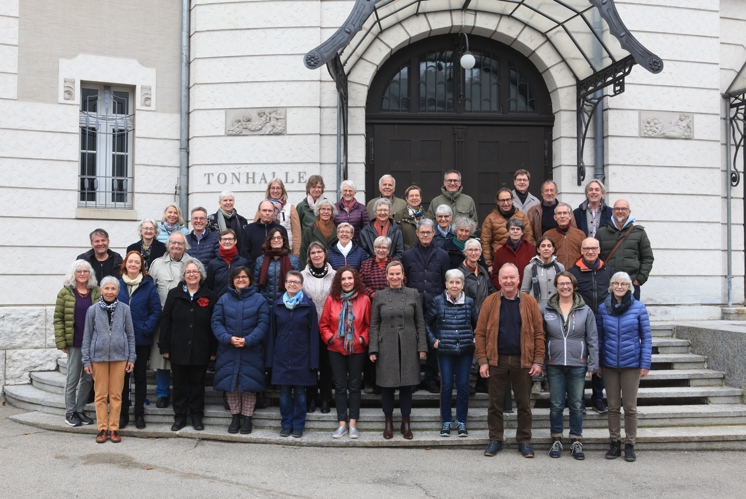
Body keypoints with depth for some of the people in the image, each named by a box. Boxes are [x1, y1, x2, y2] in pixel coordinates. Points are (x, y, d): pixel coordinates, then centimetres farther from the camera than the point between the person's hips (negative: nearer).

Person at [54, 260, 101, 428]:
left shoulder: (97, 292, 6)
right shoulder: (65, 292, 0)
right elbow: (58, 318, -1)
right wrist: (61, 342, -7)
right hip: (74, 343, -3)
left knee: (88, 378, 9)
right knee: (73, 377, 3)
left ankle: (80, 409, 22)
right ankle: (70, 411, 16)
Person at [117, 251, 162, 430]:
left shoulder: (148, 285, -2)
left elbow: (156, 310, -4)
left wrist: (147, 328, -15)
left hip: (142, 340, -1)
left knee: (140, 376, 8)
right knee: (122, 376, 8)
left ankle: (139, 414, 17)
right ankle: (122, 414, 18)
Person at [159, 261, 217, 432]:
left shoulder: (209, 296, 1)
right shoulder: (174, 294, 3)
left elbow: (214, 325, 0)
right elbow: (165, 321, 2)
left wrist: (213, 350, -4)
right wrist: (165, 347, -3)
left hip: (200, 351, -1)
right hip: (178, 350, 1)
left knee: (197, 384, 9)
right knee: (179, 384, 8)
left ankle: (197, 416, 20)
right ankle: (179, 417, 19)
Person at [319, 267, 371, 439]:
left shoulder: (364, 299, -3)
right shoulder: (331, 299, -2)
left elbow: (369, 324, 2)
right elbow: (323, 324, 3)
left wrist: (363, 338, -12)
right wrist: (330, 337, -11)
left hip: (357, 350, -1)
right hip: (336, 349, 1)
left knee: (354, 386, 6)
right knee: (340, 386, 7)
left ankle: (353, 424, 14)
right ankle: (342, 424, 14)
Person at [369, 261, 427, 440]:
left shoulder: (413, 294, 4)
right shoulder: (379, 296, 3)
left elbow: (420, 322, 5)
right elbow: (374, 324, 2)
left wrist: (422, 346, -1)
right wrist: (373, 349, -4)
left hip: (408, 347, 1)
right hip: (386, 347, 0)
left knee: (407, 385, 6)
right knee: (387, 385, 4)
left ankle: (406, 423, 18)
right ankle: (388, 423, 18)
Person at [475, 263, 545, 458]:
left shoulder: (529, 302, 1)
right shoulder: (490, 302, 0)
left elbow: (539, 333, 1)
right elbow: (480, 333, -1)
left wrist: (538, 361, -5)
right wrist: (482, 361, -7)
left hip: (522, 361, 0)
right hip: (496, 360, 0)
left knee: (524, 404, 9)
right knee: (495, 403, 8)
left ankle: (524, 440, 21)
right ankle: (495, 439, 21)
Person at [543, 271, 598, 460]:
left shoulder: (585, 311, 1)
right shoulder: (547, 310, 2)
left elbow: (593, 339, 2)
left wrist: (593, 364, -3)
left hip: (578, 365, 0)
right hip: (555, 365, 0)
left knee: (576, 405, 7)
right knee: (556, 405, 6)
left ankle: (576, 442, 18)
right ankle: (556, 440, 19)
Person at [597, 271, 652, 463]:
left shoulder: (638, 307, -5)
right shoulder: (603, 308, 1)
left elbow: (646, 337, -2)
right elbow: (599, 337, 7)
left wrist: (645, 364, -7)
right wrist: (597, 363, 4)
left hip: (631, 364, -2)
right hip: (609, 364, 2)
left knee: (630, 407, 6)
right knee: (613, 406, 10)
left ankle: (630, 444, 17)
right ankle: (615, 442, 21)